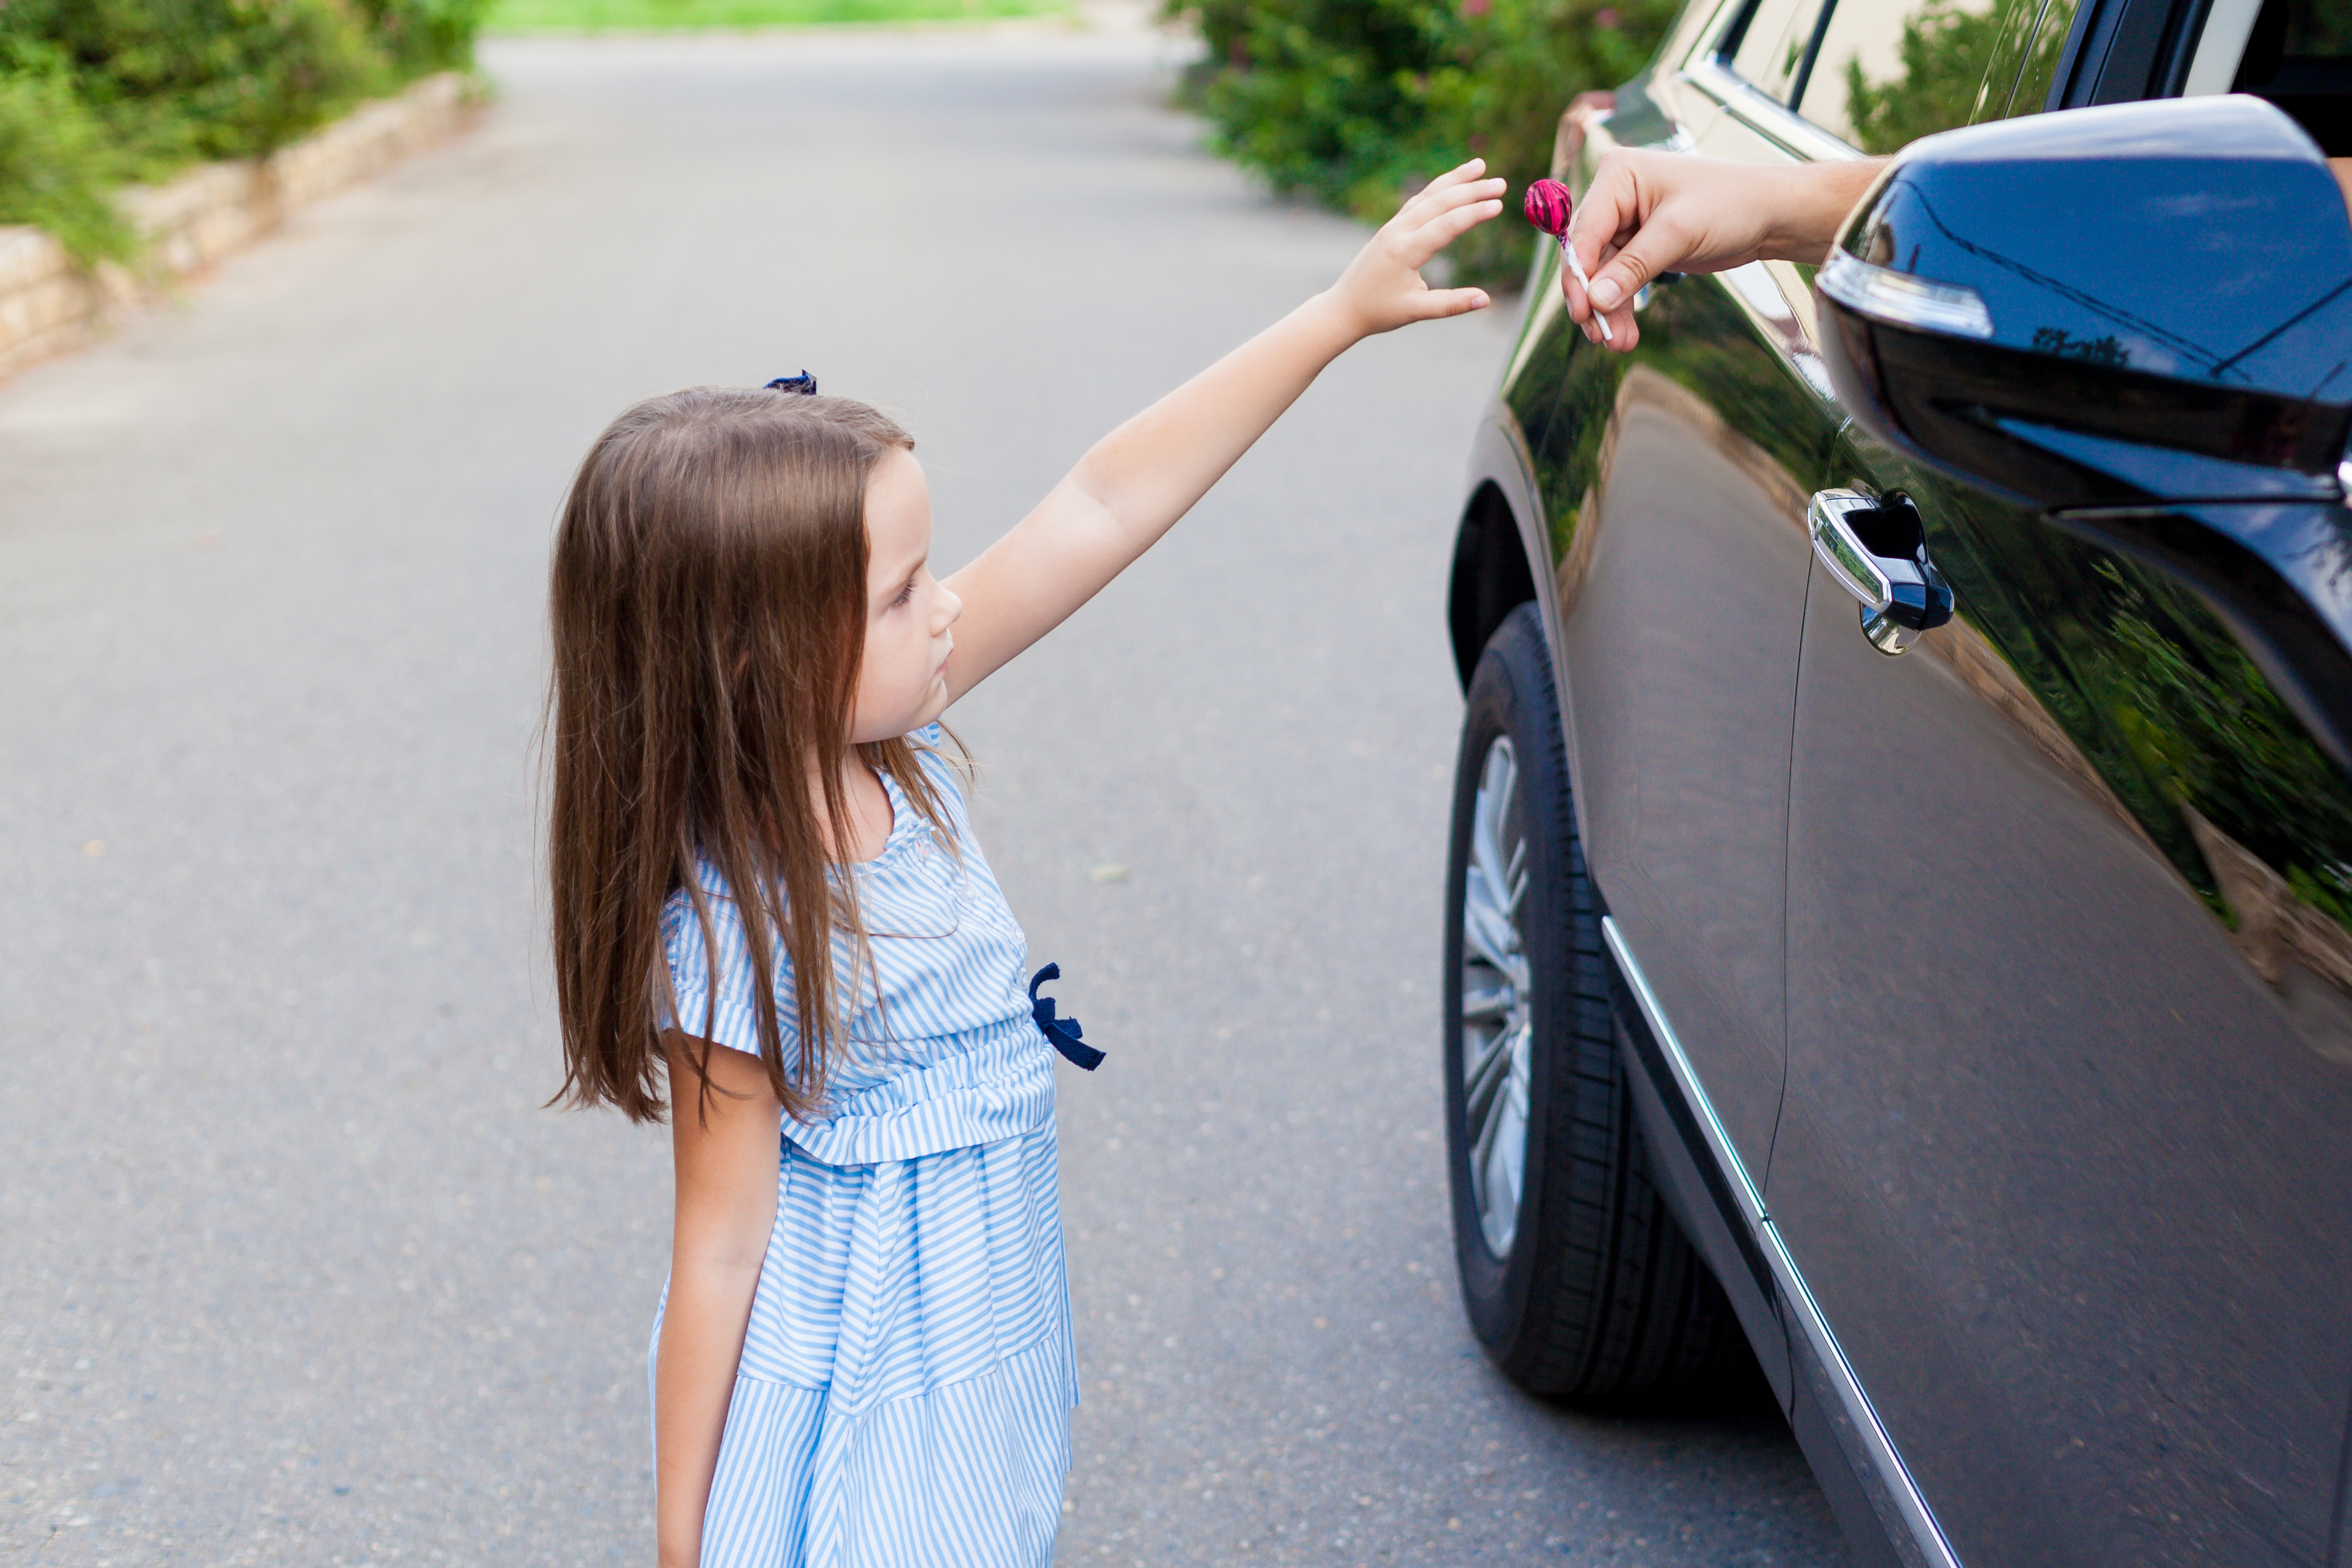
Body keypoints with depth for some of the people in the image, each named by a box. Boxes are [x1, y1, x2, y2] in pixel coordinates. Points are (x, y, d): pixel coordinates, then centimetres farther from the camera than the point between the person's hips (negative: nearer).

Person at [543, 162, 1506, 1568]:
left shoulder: (881, 737, -9)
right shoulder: (732, 946, -28)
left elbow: (1101, 509, -7)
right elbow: (719, 1256, -20)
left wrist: (1343, 314, -6)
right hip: (858, 1404, -7)